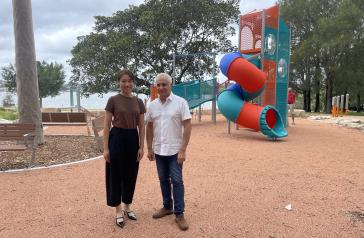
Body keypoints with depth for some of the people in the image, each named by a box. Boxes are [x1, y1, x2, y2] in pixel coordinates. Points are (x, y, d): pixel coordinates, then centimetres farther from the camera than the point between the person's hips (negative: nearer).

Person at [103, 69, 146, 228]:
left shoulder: (139, 102, 5)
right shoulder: (113, 100, -5)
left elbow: (141, 127, 6)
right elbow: (107, 126, -5)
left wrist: (141, 147, 1)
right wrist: (105, 148, -9)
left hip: (133, 139, 4)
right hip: (117, 139, -3)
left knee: (131, 175, 12)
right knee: (116, 175, 5)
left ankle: (127, 207, 30)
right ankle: (118, 211, 20)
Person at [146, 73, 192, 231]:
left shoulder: (180, 102, -9)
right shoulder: (152, 105, 4)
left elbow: (187, 127, -11)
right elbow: (149, 128, 11)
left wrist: (183, 150, -16)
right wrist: (149, 149, 8)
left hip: (175, 150, -4)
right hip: (159, 150, 5)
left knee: (176, 181, 0)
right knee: (163, 180, 15)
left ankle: (179, 214, 11)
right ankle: (167, 207, 32)